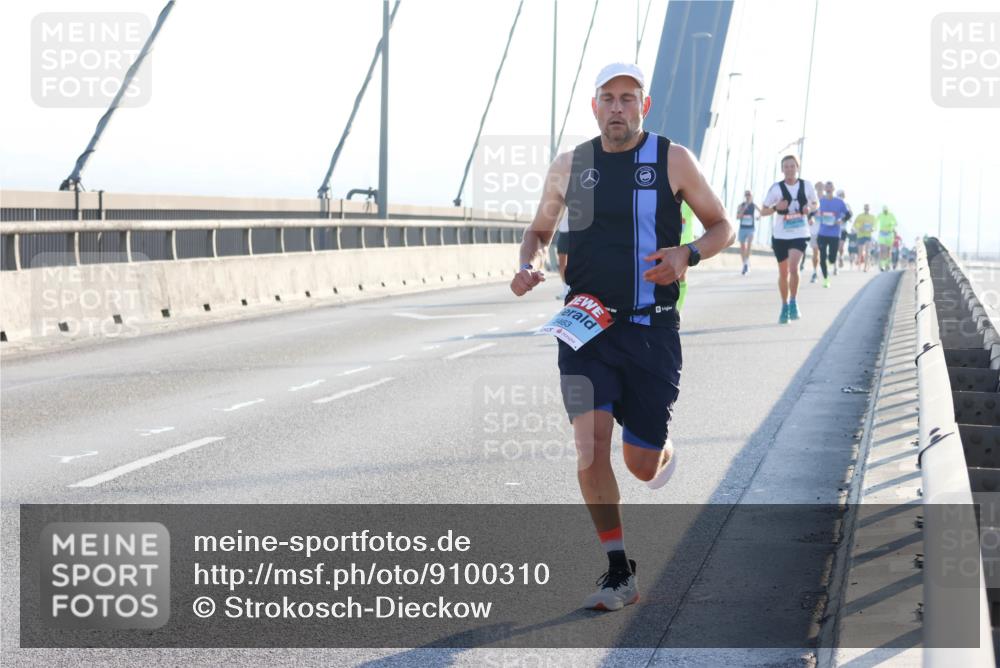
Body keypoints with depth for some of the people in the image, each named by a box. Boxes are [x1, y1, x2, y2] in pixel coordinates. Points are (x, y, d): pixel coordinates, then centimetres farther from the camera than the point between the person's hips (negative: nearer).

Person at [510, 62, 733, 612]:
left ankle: (665, 457, 43)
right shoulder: (569, 166, 6)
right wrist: (528, 265, -2)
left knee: (642, 464, 3)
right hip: (585, 322, 1)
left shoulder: (673, 160, -1)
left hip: (651, 329, -1)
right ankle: (619, 574, -5)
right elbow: (539, 229, 20)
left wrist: (687, 254, -14)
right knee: (590, 443, -15)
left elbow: (722, 227, 7)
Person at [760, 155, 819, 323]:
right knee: (783, 273, 9)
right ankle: (785, 306, 27)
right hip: (780, 235, 1)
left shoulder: (806, 186, -1)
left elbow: (816, 203, 14)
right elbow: (763, 211, -2)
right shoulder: (776, 188, -6)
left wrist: (809, 207, -9)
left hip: (800, 235, -1)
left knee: (793, 267, -22)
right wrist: (776, 208, -22)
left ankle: (793, 302, -5)